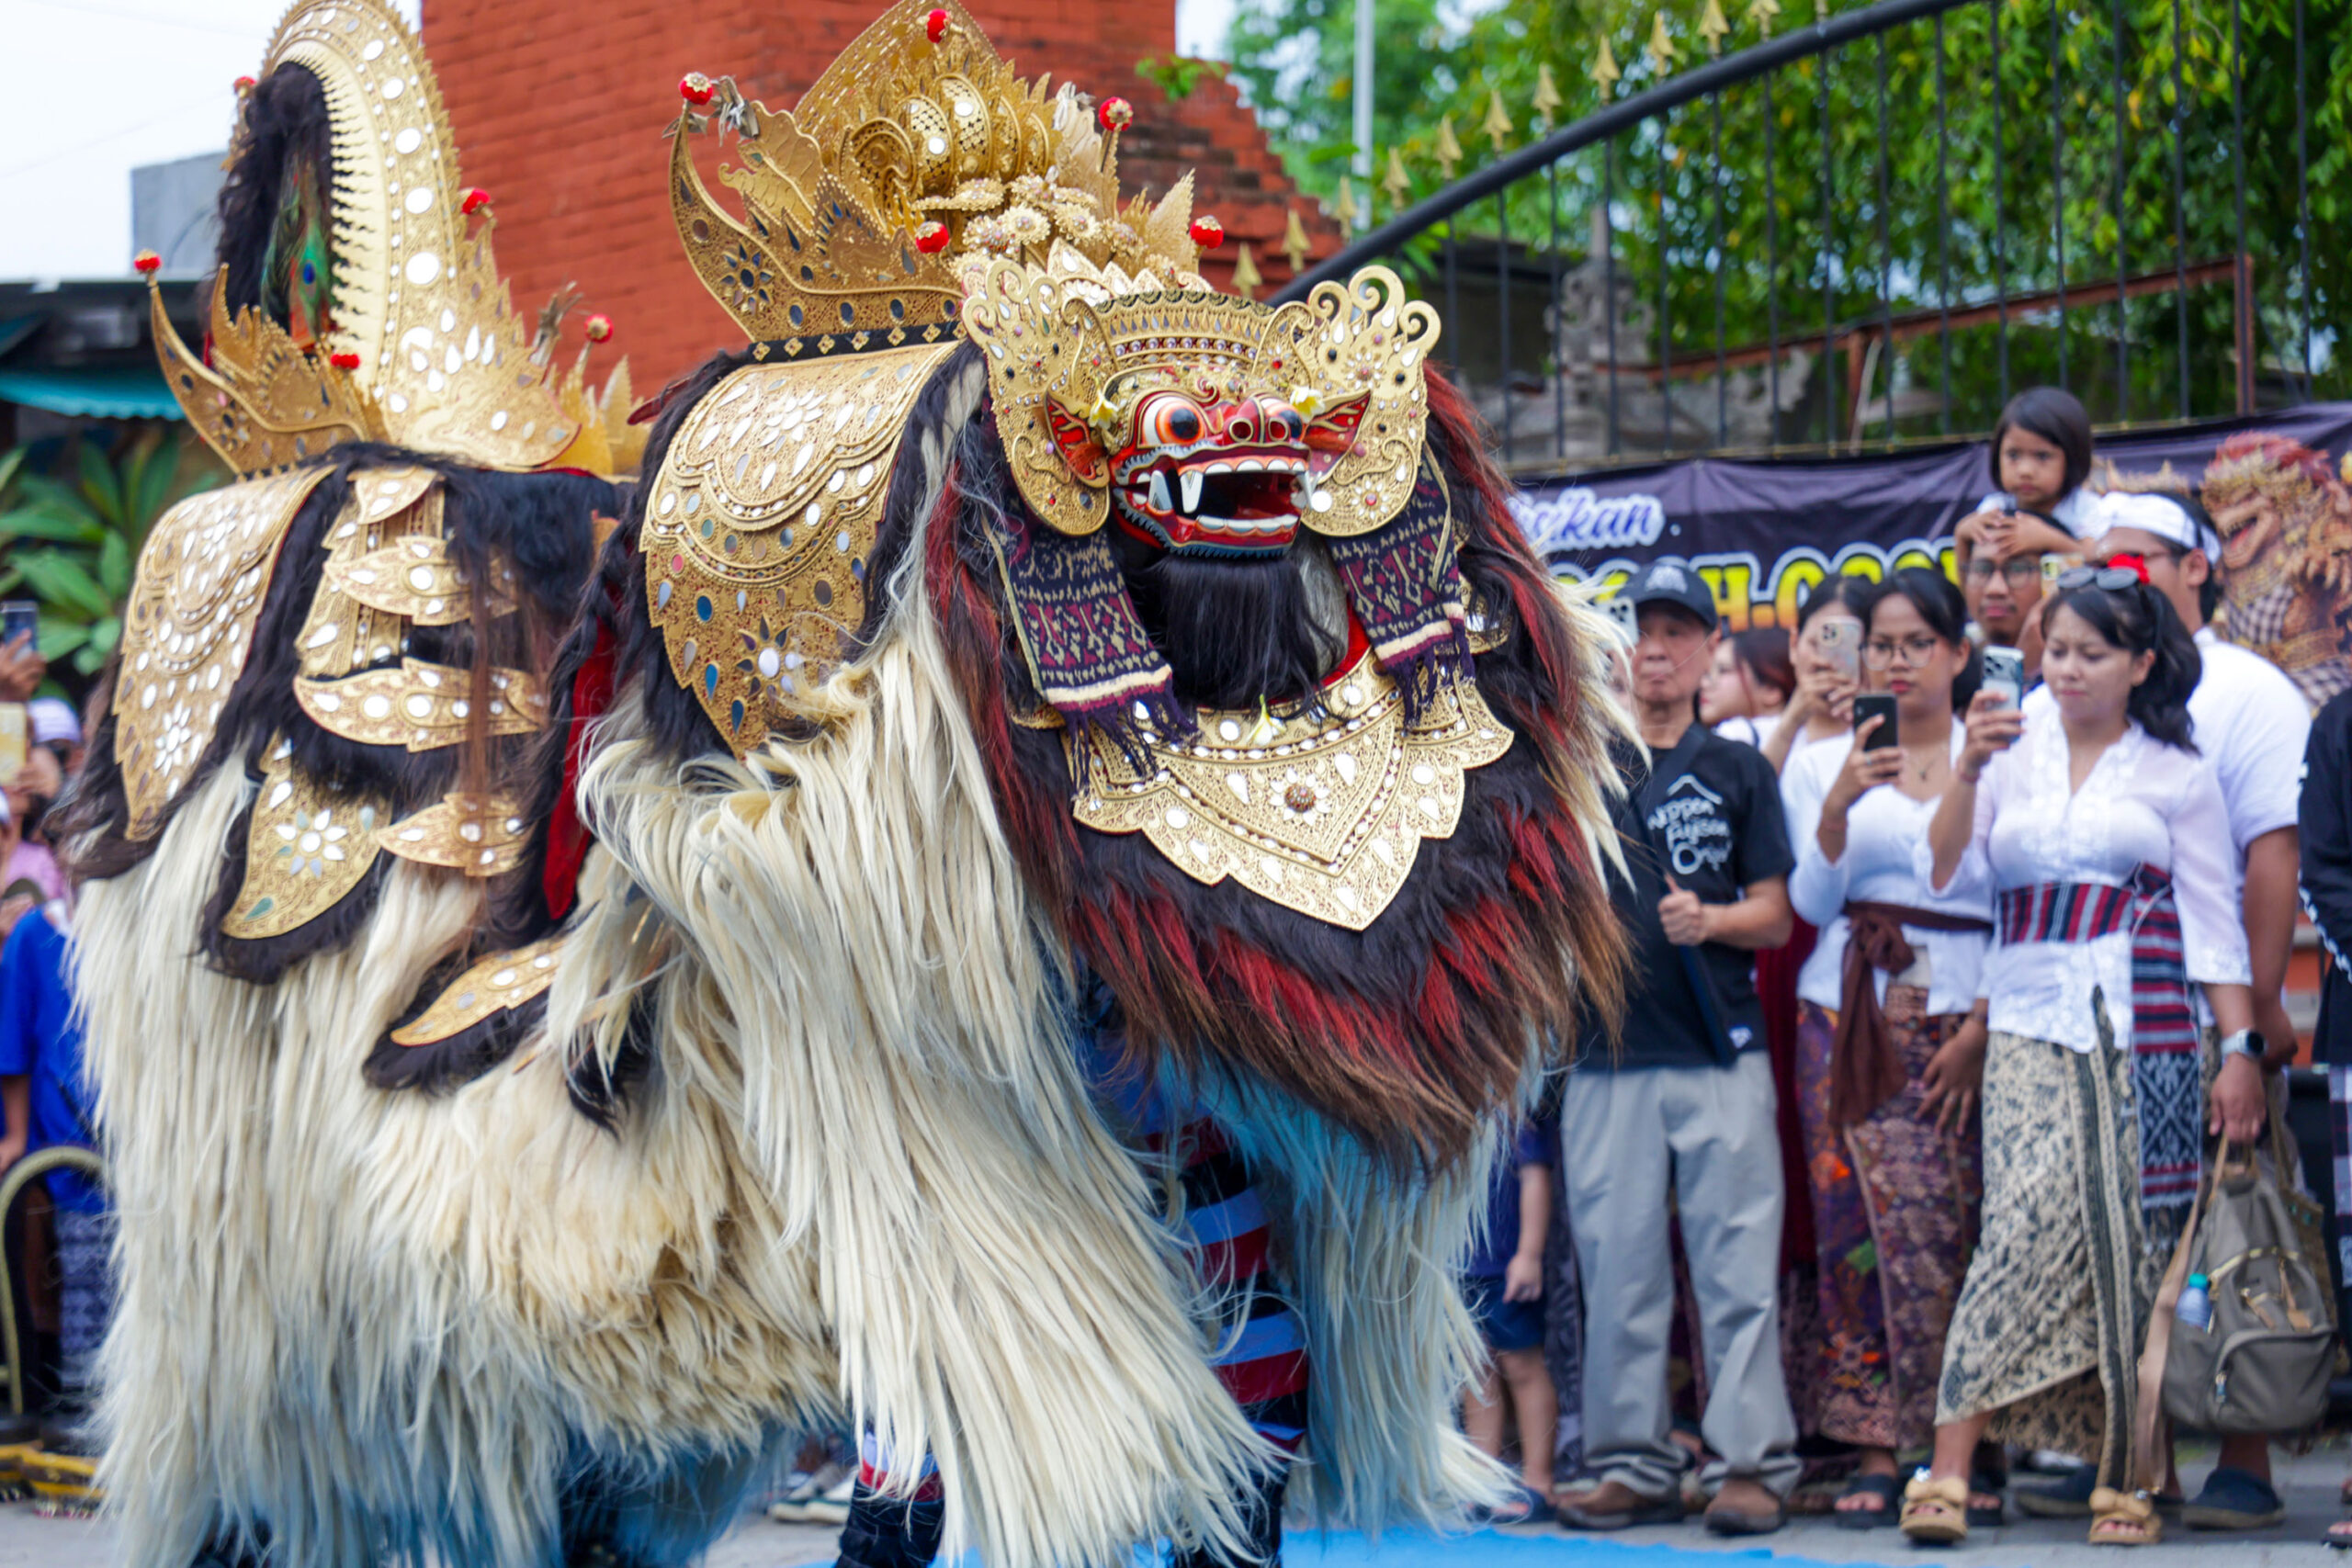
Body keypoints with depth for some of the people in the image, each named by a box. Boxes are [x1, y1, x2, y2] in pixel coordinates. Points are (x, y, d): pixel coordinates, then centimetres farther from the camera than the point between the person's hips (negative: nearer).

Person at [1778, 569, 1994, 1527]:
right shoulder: (1824, 764, 10)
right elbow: (1811, 902, 1)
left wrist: (1981, 1028, -5)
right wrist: (1837, 809, -15)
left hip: (1963, 1020, -1)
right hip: (1850, 1016, 1)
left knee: (1954, 1230, -7)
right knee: (1861, 1227, -4)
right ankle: (1876, 1450, -1)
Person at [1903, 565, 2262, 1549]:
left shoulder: (2177, 773, 9)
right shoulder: (2013, 756, 14)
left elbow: (2214, 922, 7)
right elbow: (1944, 875, 3)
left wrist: (2241, 1048, -1)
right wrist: (1969, 771, -10)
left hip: (2144, 1032, 0)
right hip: (2031, 1026, 0)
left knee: (2131, 1248, -2)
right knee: (2028, 1224, -16)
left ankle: (2121, 1478, 6)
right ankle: (1948, 1469, -17)